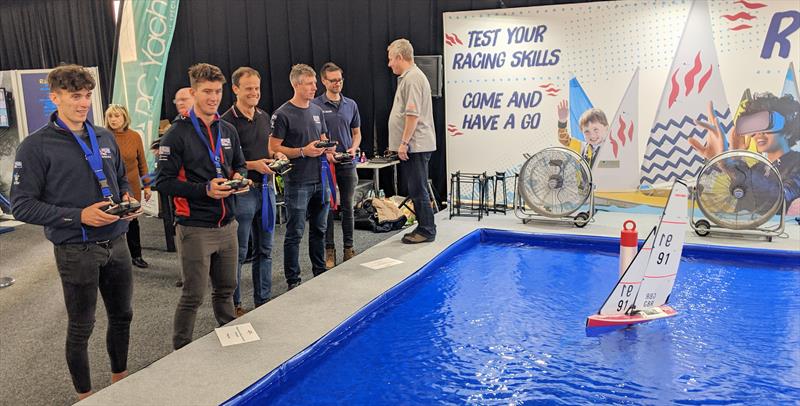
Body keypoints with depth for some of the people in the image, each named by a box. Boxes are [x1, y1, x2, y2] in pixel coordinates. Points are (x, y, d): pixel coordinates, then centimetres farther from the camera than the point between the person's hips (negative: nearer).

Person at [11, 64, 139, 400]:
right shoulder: (36, 146, -10)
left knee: (122, 315, 18)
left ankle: (120, 379, 40)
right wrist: (79, 215, -21)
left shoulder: (105, 138, 7)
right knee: (81, 328, 9)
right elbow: (22, 206, -12)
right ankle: (85, 395, 29)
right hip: (76, 250, -5)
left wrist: (127, 199, -3)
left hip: (116, 243, 6)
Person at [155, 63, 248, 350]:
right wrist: (205, 189, -22)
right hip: (195, 229, -6)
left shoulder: (228, 131, 10)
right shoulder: (178, 134, -10)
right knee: (193, 296, 3)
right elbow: (163, 181, -12)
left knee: (226, 289, 19)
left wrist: (238, 177, -2)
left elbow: (240, 165, 22)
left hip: (227, 226, 6)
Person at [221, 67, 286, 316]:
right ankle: (234, 305, 16)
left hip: (266, 188, 7)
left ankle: (263, 301, 26)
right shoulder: (227, 122, -11)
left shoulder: (264, 117, 11)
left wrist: (275, 156, 2)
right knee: (238, 253, 3)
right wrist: (253, 165, -20)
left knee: (265, 250, 14)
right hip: (242, 191, -7)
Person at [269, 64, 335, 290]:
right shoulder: (283, 114, -8)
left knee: (319, 229, 15)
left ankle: (320, 273, 29)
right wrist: (303, 152, -19)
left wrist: (326, 148, 0)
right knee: (295, 233, 1)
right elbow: (274, 148, -10)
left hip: (320, 180, 7)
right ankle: (293, 280, 11)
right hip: (297, 182, -6)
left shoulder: (317, 111, 13)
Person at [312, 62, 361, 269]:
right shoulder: (315, 105, -3)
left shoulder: (351, 104, 8)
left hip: (347, 164, 3)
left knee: (348, 208, 8)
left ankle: (348, 248, 19)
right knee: (327, 208, 3)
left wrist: (353, 148, -4)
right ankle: (329, 250, 13)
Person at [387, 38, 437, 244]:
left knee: (418, 190, -4)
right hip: (413, 146, 10)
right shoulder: (408, 77, 19)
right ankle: (424, 228, 21)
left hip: (415, 146, -10)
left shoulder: (413, 78, -15)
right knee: (416, 190, 14)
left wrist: (404, 142, -20)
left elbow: (413, 114, -22)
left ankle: (426, 231, 4)